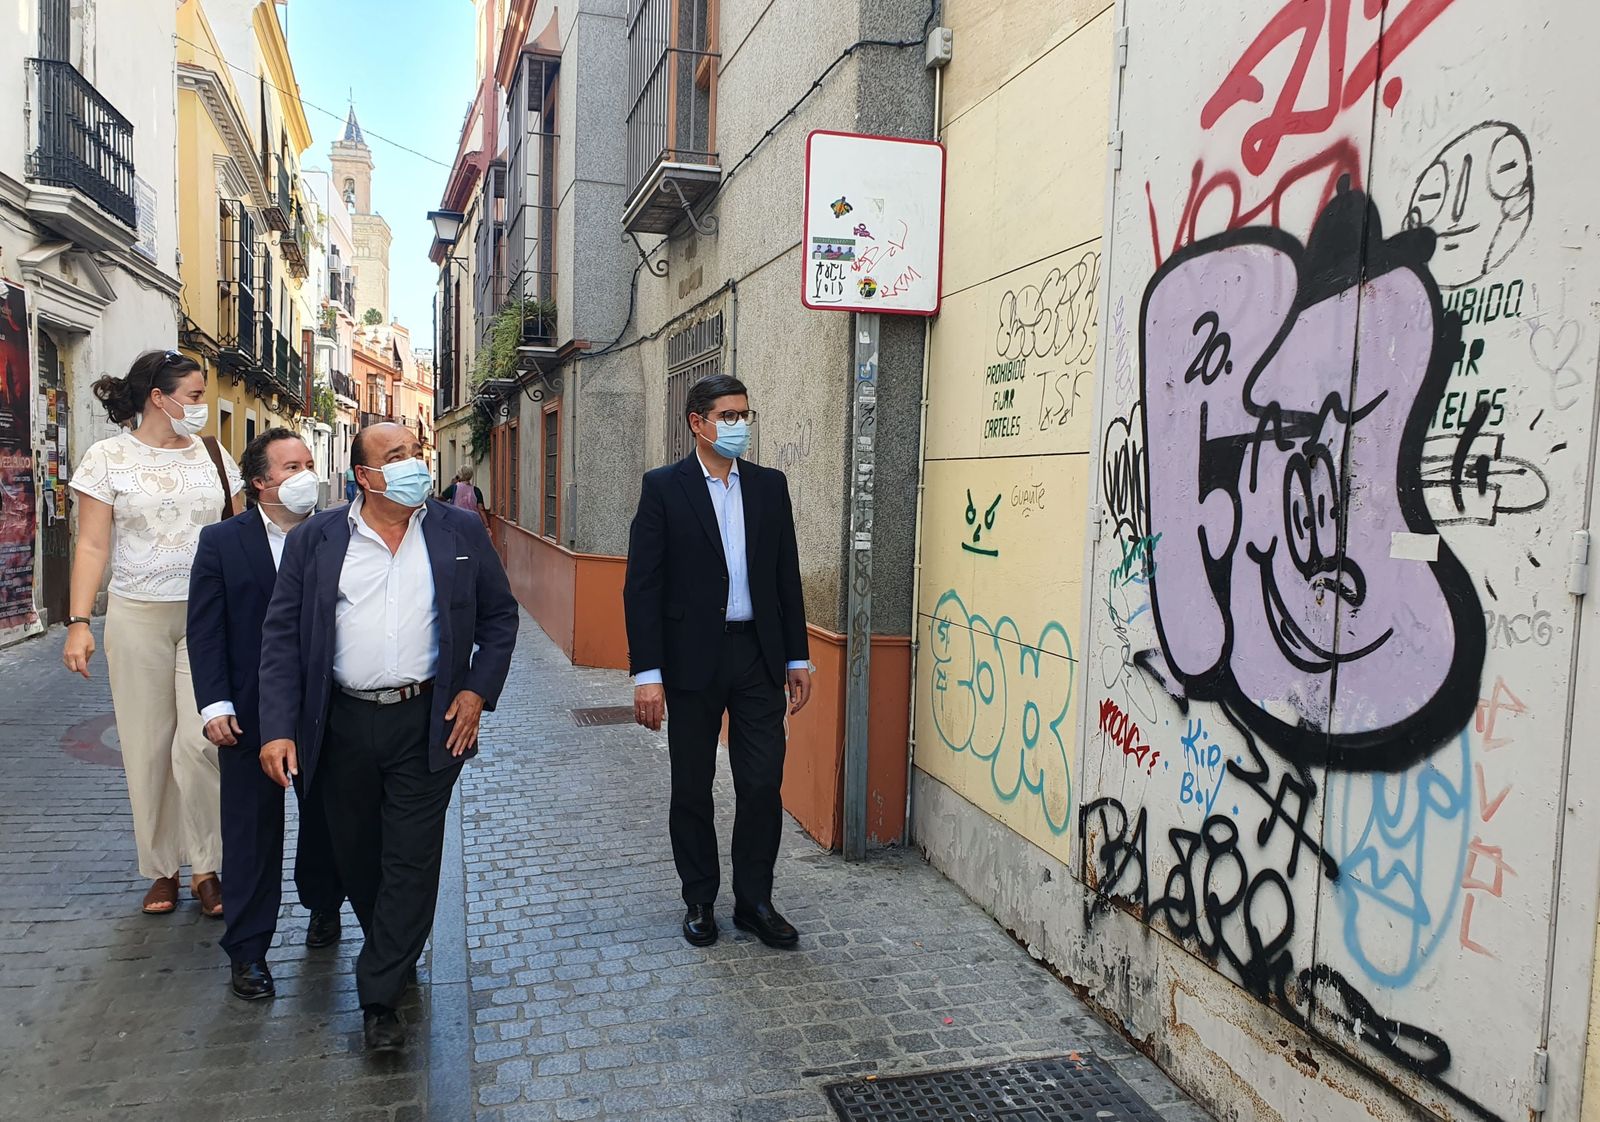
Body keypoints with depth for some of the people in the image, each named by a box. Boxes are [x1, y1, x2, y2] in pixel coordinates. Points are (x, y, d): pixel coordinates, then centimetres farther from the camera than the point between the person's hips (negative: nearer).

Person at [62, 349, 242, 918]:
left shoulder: (214, 455, 6)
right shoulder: (107, 457, 0)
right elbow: (92, 545, -3)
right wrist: (78, 623, -11)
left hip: (208, 615, 1)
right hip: (138, 615, -1)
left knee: (200, 741, -8)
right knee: (147, 746, 6)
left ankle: (206, 867, 7)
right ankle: (161, 869, 21)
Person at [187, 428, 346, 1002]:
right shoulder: (221, 541, -3)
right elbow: (206, 630, -4)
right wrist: (214, 706, -11)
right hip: (250, 713, -1)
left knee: (325, 817, 17)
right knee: (252, 829, 7)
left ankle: (323, 906, 40)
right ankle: (247, 949, 19)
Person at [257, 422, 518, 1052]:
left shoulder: (461, 533, 2)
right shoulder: (316, 540, 1)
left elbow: (500, 615, 9)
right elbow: (282, 636, 0)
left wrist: (478, 691, -3)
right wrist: (278, 728, -9)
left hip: (428, 724, -1)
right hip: (342, 725, 1)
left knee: (412, 860, 0)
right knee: (356, 855, 15)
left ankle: (380, 997, 12)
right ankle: (391, 953, 40)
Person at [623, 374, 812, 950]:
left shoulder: (770, 486, 7)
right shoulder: (663, 487, -4)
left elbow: (787, 575, 10)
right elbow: (643, 584, -7)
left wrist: (798, 658, 7)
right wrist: (647, 672, -13)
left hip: (759, 656, 3)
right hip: (692, 659, -2)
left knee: (763, 785, 4)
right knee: (692, 788, 10)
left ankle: (754, 900, 20)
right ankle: (699, 900, 26)